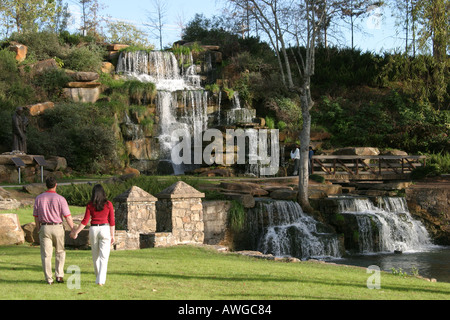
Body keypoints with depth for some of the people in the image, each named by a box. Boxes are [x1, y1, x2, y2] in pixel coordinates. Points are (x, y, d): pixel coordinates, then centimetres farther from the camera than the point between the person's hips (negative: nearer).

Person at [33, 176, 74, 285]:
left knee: (46, 254, 4)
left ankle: (49, 279, 3)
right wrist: (73, 230, -3)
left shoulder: (39, 198, 1)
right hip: (57, 227, -1)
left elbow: (36, 216, 4)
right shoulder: (60, 199, -8)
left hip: (44, 228, 1)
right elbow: (68, 216, -10)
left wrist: (38, 230, 14)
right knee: (60, 252, 16)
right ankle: (59, 275, 9)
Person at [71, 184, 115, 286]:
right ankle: (101, 280, -13)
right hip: (105, 229, -2)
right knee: (104, 256, -2)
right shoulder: (108, 204, -2)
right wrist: (112, 235, 4)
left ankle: (99, 278, 26)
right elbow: (112, 221, -3)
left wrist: (76, 232, 4)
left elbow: (85, 221, -4)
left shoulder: (90, 205, -1)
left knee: (95, 256, 16)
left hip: (93, 230, 2)